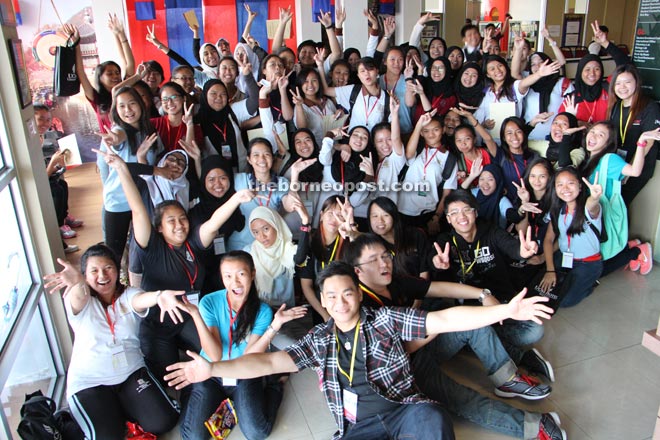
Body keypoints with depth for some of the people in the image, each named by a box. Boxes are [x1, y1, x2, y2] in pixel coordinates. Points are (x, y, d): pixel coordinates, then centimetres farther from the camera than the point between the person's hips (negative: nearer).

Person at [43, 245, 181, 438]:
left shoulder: (128, 295, -3)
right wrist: (77, 282, -59)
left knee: (163, 422, -11)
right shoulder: (81, 302, -5)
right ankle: (113, 412, 13)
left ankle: (122, 408, 16)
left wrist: (160, 295, -56)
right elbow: (79, 296, -31)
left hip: (131, 373, 2)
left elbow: (142, 299, -28)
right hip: (89, 381, -1)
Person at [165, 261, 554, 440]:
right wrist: (213, 369, -7)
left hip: (404, 407, -1)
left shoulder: (384, 319, 3)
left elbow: (442, 320, -6)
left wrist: (505, 310, -16)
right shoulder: (320, 339, 10)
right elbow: (268, 362, 4)